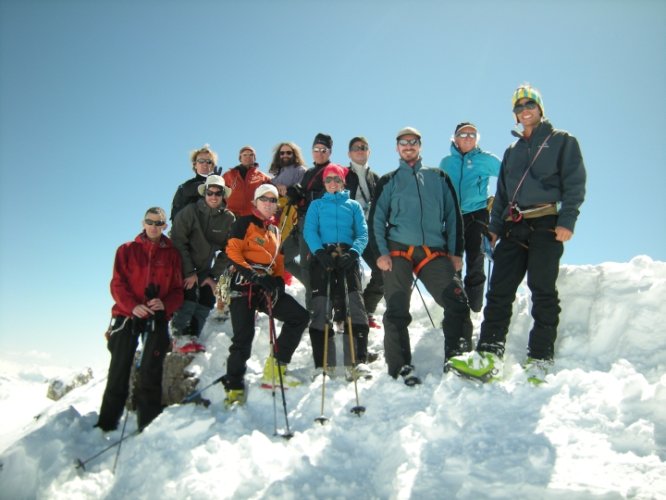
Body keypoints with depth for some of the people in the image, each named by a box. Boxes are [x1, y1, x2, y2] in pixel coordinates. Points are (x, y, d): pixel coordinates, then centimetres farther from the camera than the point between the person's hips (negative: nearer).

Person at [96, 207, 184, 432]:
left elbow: (177, 289, 6)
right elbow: (117, 284, 1)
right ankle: (107, 423, 10)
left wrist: (165, 304, -15)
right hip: (127, 315, 0)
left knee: (150, 370, -6)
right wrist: (132, 306, -17)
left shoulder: (172, 254, 10)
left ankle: (148, 424, -1)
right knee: (119, 370, 1)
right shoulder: (127, 250, 9)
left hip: (157, 318, 0)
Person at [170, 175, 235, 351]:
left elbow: (227, 251, -1)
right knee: (189, 298, -17)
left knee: (206, 302, -4)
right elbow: (178, 242, -13)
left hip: (205, 268, 4)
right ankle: (180, 336, -4)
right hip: (184, 266, -3)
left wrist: (214, 276, -7)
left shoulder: (228, 219, -4)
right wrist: (189, 272, -17)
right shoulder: (190, 211, -12)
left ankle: (192, 337, 9)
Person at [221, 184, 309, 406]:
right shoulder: (245, 223, 2)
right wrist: (254, 275, -19)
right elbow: (232, 253, -8)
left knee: (300, 317, -4)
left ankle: (275, 367, 4)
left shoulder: (275, 230, 22)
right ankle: (234, 387, 6)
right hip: (244, 285, -6)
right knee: (243, 337, -10)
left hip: (267, 287, 6)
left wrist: (279, 282, 4)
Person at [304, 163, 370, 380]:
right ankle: (323, 363, -6)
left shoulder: (353, 205, 23)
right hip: (322, 258, 0)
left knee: (355, 305, -16)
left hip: (348, 258, 0)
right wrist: (319, 251, -15)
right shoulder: (316, 205, 23)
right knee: (321, 309, -7)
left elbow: (363, 234, 10)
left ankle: (357, 361, -20)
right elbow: (309, 231, 6)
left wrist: (354, 252, -12)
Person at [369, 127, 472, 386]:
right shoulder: (388, 182, 15)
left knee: (457, 302, -12)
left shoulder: (439, 177, 19)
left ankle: (457, 357, 0)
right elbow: (376, 219, 9)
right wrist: (381, 252, -5)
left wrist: (456, 252, 4)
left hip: (435, 252, 1)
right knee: (397, 311, -5)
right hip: (398, 251, -1)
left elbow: (453, 215, 14)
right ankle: (401, 366, 3)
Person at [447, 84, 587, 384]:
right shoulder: (512, 151, 26)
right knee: (499, 290, -5)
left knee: (543, 291, -5)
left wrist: (567, 221, -13)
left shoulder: (562, 141, 11)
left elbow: (575, 184, 0)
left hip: (547, 225, -4)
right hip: (513, 228, 5)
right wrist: (495, 226, 12)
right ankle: (489, 355, -8)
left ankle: (540, 360, 0)